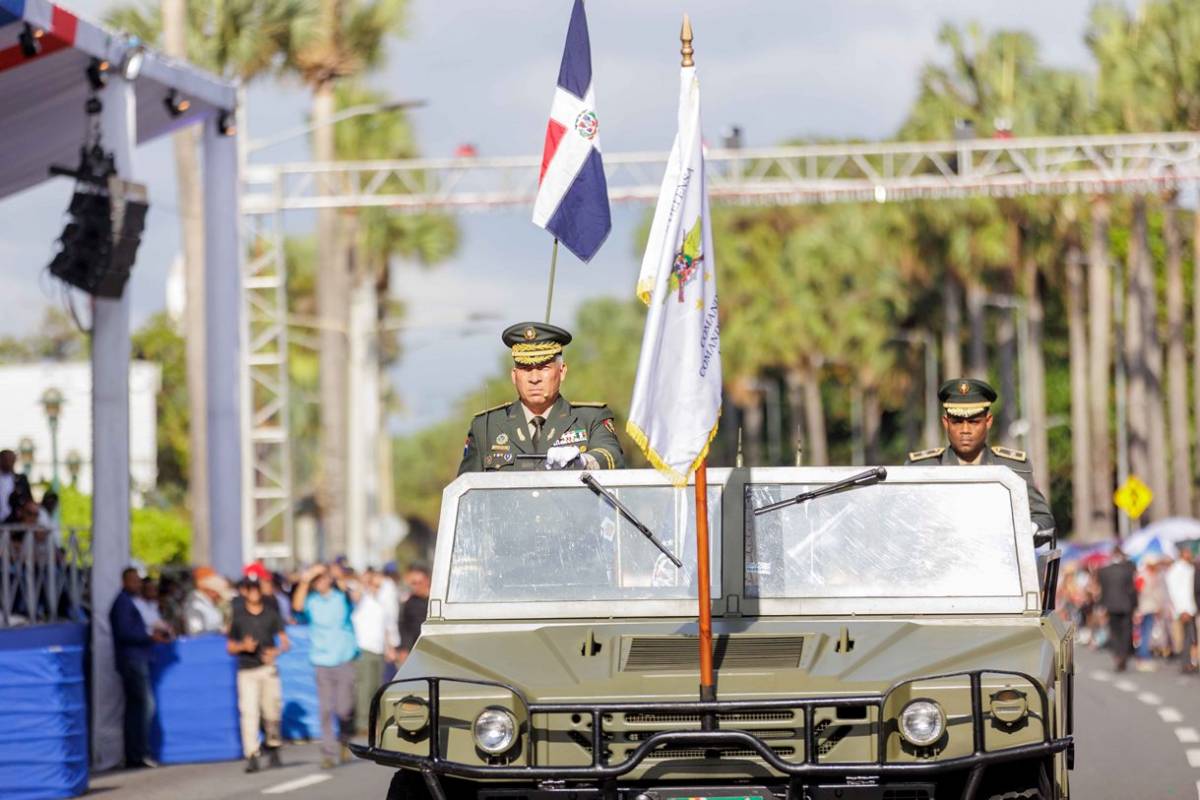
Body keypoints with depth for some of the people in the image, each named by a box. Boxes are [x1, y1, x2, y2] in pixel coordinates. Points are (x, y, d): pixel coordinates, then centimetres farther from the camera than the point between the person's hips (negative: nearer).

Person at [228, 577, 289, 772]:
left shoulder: (271, 613, 7)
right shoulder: (237, 615, 4)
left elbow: (285, 642, 7)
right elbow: (230, 647, 8)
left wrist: (276, 651, -14)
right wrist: (243, 646, -13)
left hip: (268, 668, 2)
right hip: (246, 671, -1)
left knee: (272, 711, 2)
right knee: (249, 712, -12)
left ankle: (273, 750, 21)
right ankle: (251, 756, -17)